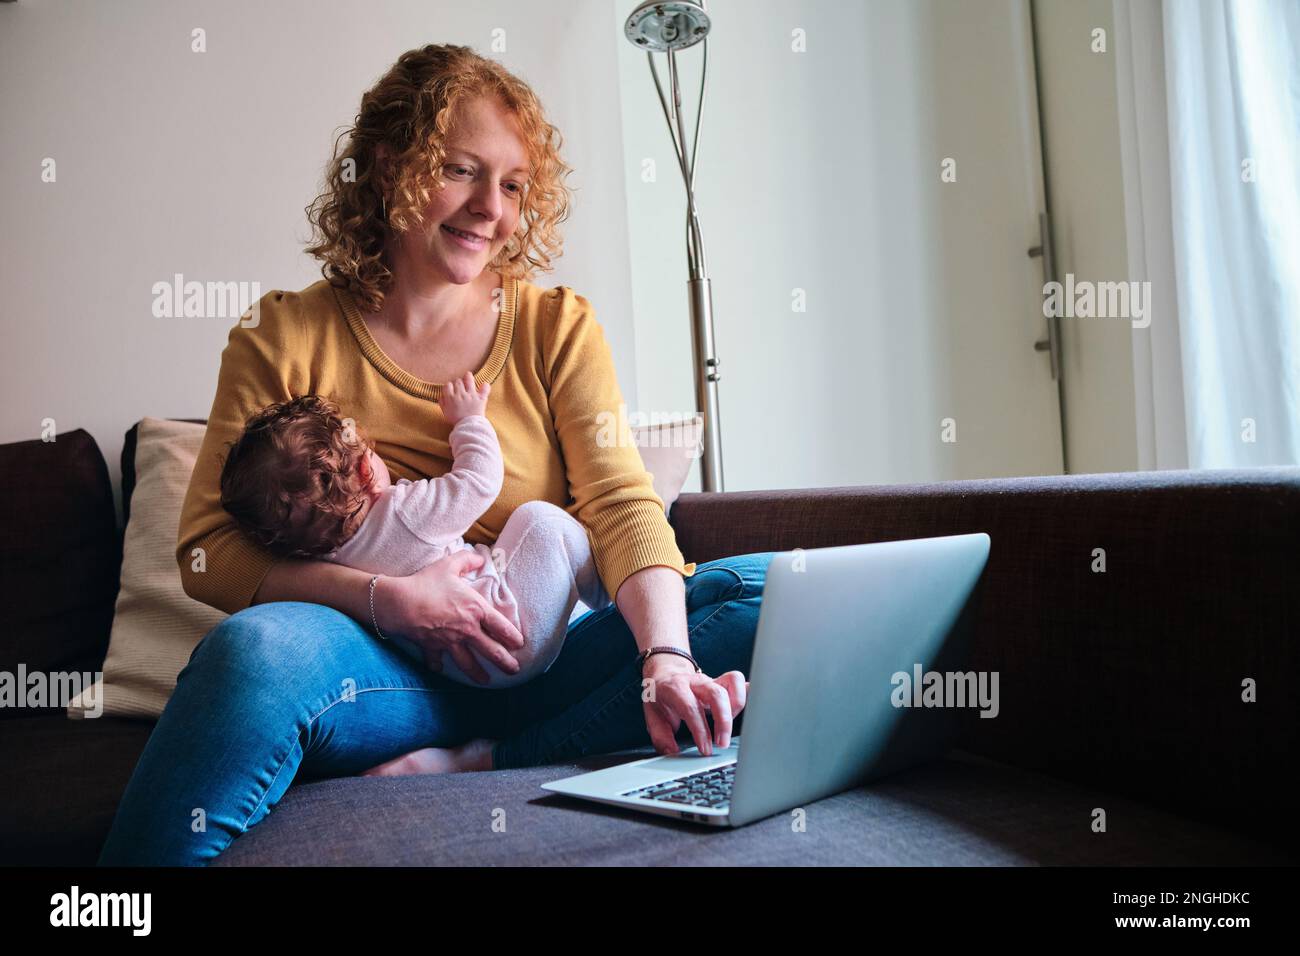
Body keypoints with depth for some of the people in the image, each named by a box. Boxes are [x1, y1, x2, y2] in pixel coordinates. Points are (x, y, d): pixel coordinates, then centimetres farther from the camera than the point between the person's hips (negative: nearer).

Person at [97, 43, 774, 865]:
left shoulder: (558, 326, 8)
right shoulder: (285, 336, 5)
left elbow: (623, 505, -4)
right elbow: (207, 550, -1)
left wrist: (667, 658, -24)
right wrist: (386, 599, -17)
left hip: (542, 665, 3)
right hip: (381, 674, -2)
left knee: (774, 592, -20)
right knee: (263, 643, -37)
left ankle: (475, 763, -22)